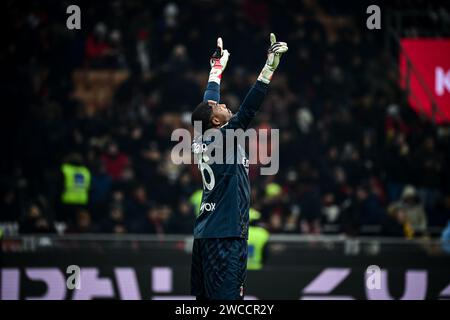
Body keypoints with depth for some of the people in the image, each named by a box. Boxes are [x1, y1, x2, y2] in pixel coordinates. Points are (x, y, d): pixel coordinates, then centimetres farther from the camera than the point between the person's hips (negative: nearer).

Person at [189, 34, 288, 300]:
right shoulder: (224, 139, -12)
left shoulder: (202, 141, 9)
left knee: (205, 297, 7)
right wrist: (271, 65, -18)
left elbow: (208, 102, 23)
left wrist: (219, 65, 34)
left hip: (205, 235, 9)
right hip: (226, 237, -9)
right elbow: (249, 108, -19)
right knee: (226, 299, -12)